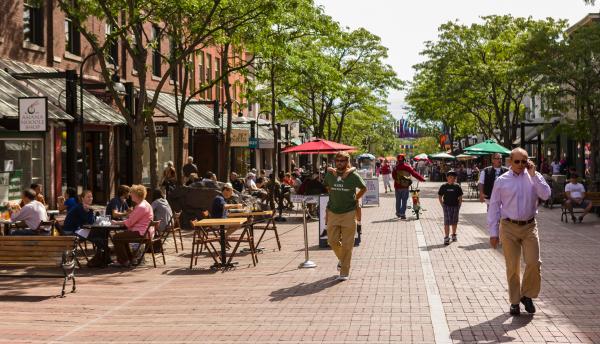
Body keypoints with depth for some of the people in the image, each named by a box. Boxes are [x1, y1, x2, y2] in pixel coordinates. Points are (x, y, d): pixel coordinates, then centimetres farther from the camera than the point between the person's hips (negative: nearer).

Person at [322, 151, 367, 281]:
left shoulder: (354, 176, -6)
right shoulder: (330, 175, 2)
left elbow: (364, 188, 11)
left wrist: (355, 199, 6)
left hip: (349, 213, -3)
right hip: (333, 213, 3)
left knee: (347, 244, -2)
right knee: (332, 240, 4)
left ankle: (344, 271, 7)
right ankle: (342, 258, 34)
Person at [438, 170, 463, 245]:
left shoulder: (457, 187, -2)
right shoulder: (443, 187, -5)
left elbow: (460, 197, 6)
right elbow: (440, 196, 4)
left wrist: (459, 205, 0)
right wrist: (442, 205, -1)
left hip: (455, 206, 2)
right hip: (447, 205, -2)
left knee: (454, 221, 15)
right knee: (447, 222, -10)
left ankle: (454, 235, 35)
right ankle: (446, 237, -12)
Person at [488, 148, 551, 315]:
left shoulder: (534, 177, 4)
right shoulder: (502, 181, 1)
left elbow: (546, 194, -13)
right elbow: (494, 207, 4)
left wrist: (533, 174, -15)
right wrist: (493, 232, 1)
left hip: (529, 227, 1)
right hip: (509, 227, -1)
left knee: (534, 263, -7)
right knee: (512, 267, 3)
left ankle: (527, 295, 15)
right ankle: (514, 301, 17)